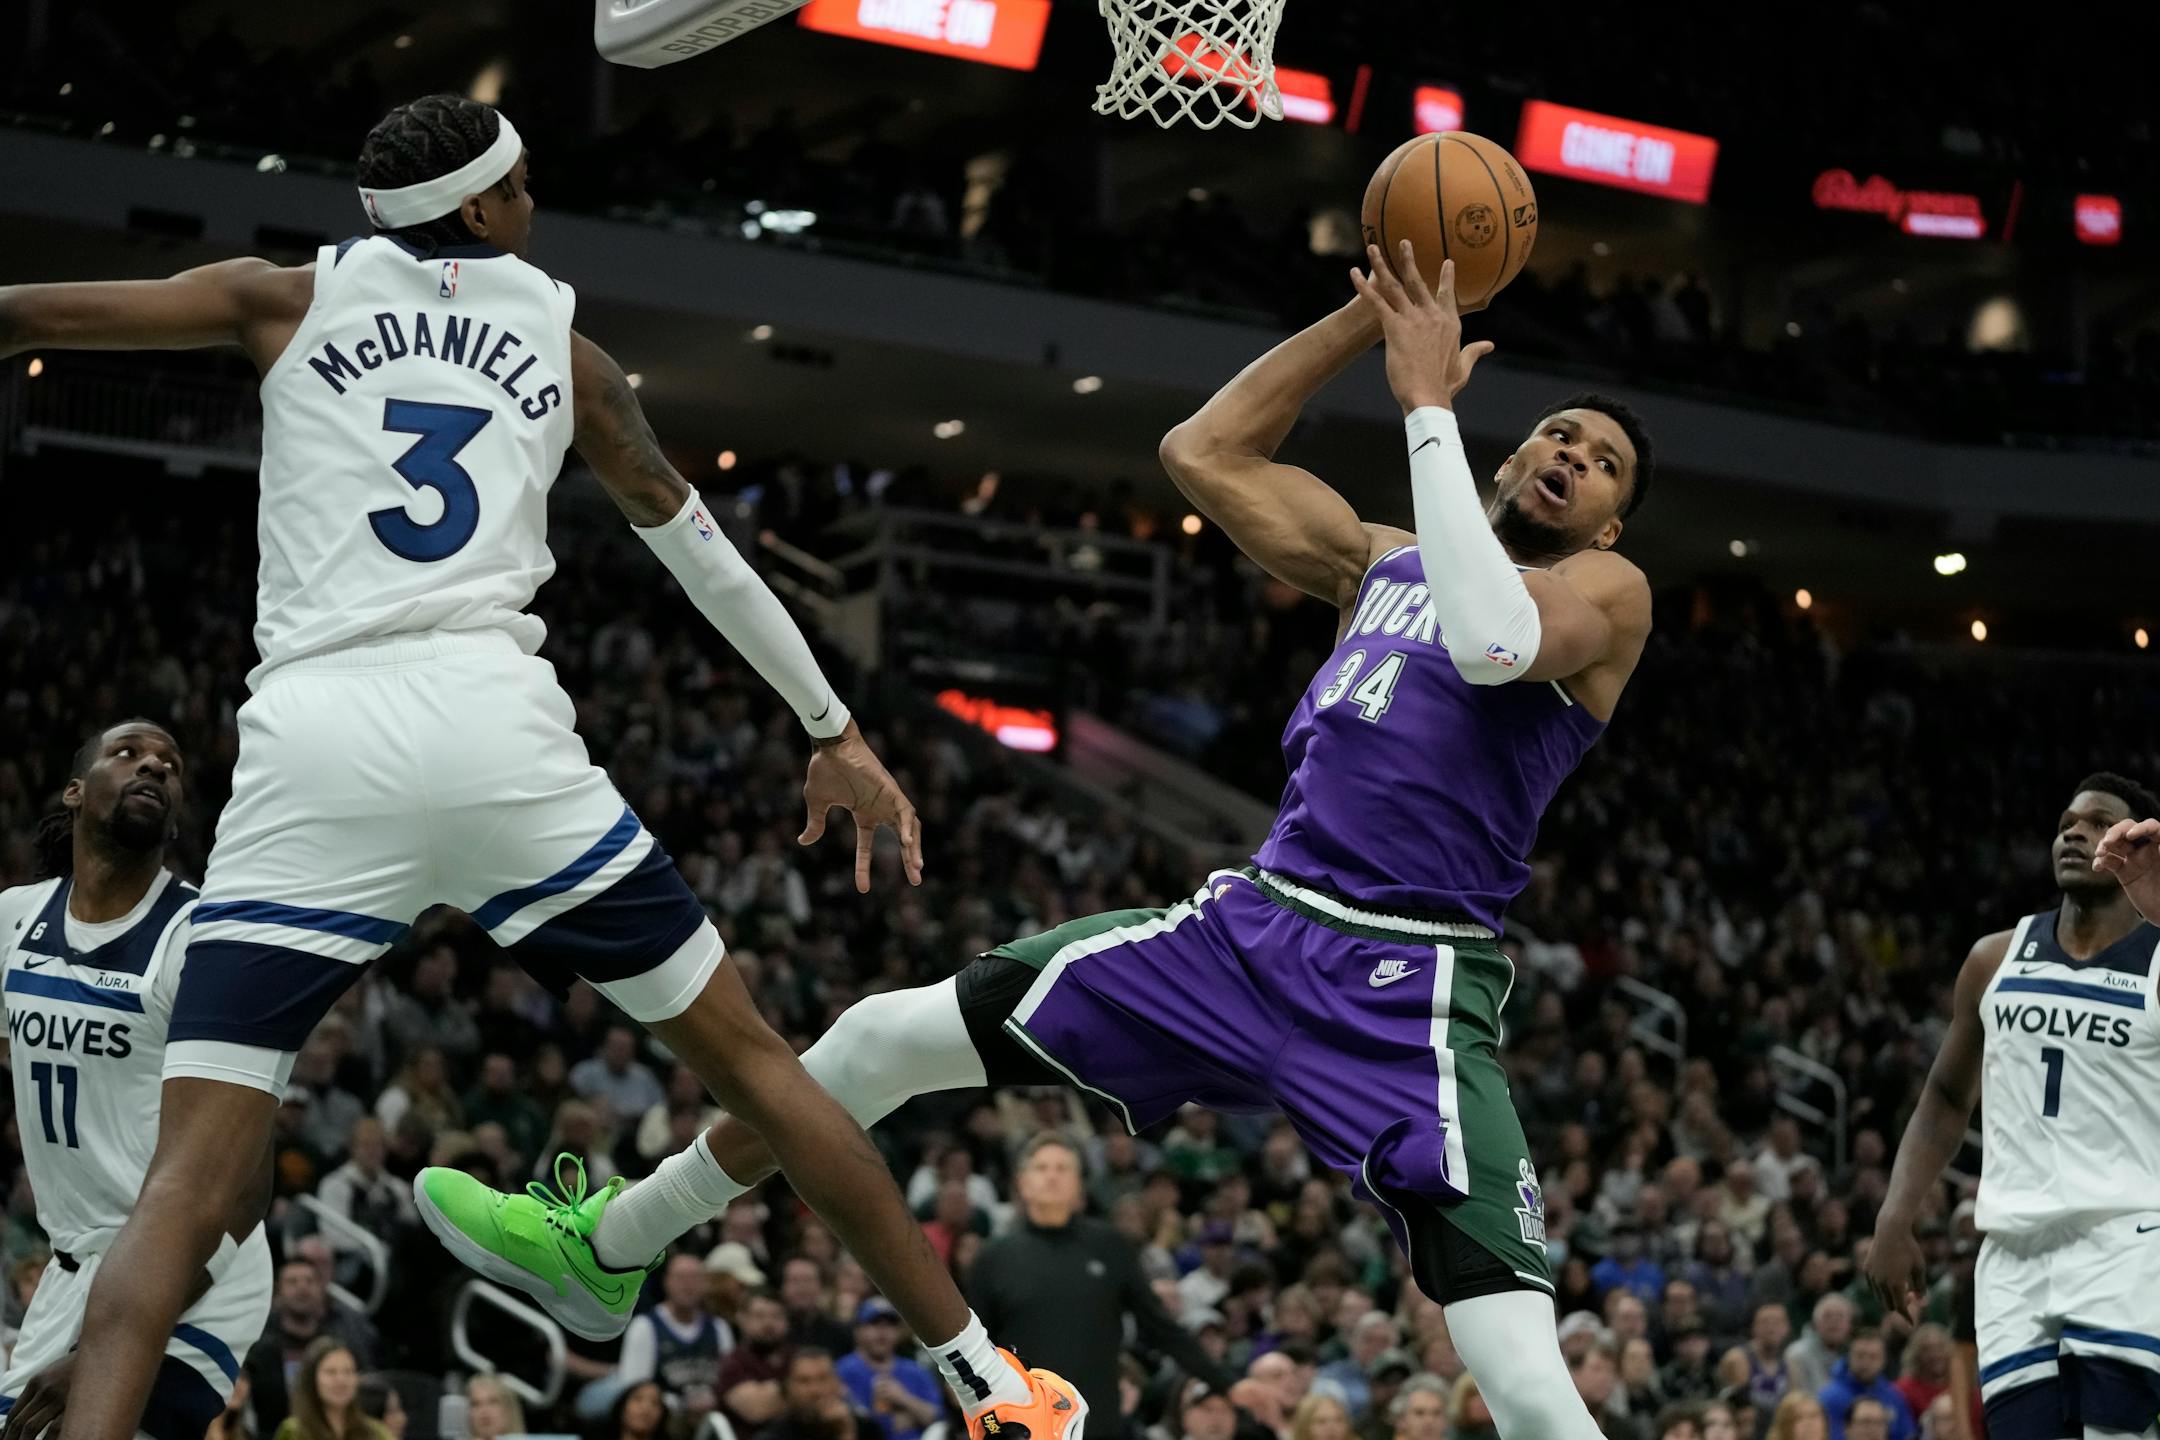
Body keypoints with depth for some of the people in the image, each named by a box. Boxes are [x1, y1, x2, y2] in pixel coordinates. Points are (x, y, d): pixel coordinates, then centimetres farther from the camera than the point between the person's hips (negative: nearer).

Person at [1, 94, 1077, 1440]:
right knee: (751, 1056, 13)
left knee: (194, 1179, -3)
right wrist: (835, 732, 34)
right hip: (496, 727, 1)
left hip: (312, 743, -1)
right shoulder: (566, 348, 20)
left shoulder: (289, 300, 17)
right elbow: (704, 552, 25)